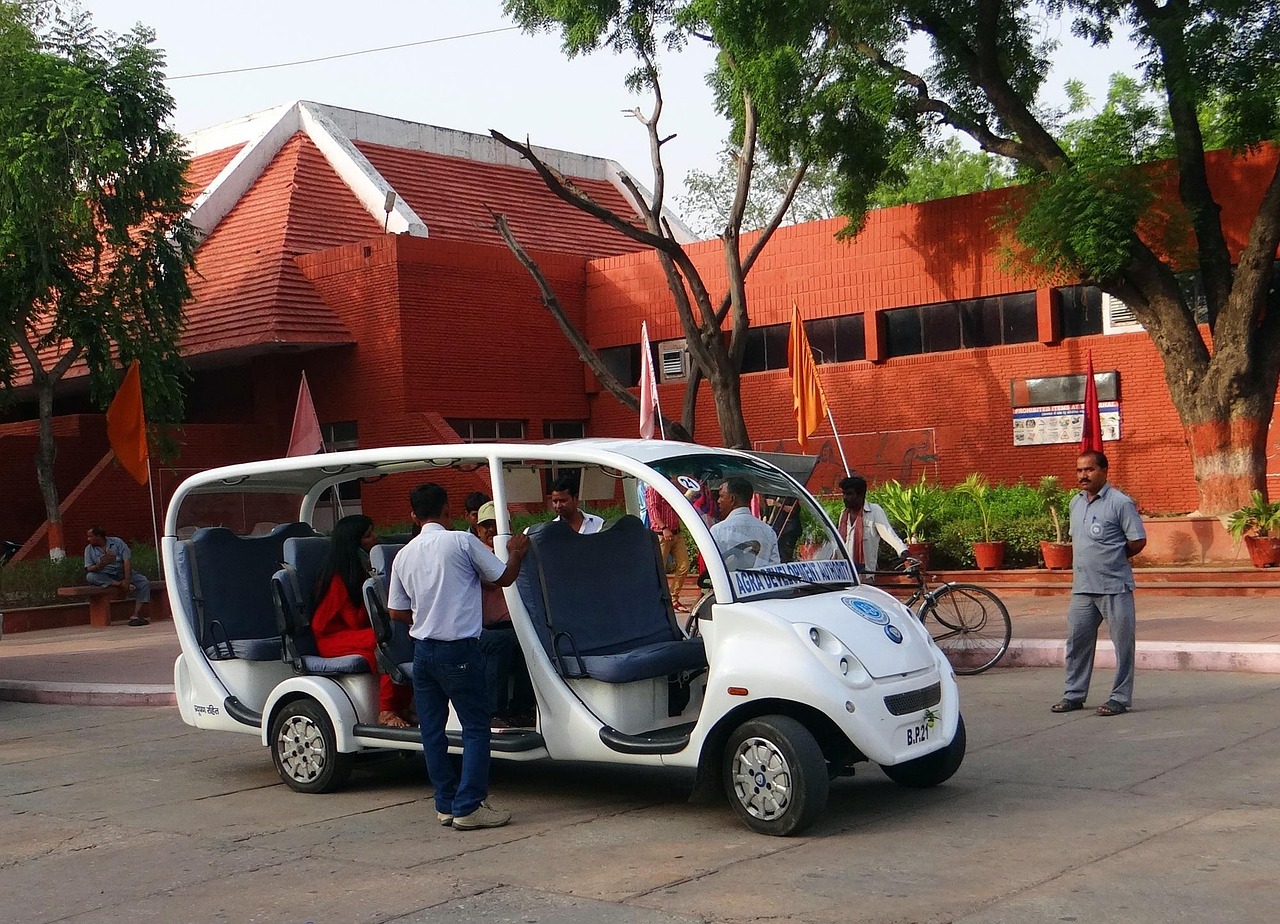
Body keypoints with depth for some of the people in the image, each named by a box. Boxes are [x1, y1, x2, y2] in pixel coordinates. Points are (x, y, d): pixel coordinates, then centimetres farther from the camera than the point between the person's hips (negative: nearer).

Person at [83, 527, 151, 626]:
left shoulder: (117, 542, -1)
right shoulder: (89, 549, 3)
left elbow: (127, 560, -9)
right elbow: (89, 569, -9)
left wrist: (127, 580, -20)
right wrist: (101, 564, -31)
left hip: (122, 573, 0)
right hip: (104, 577, 0)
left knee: (144, 582, -23)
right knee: (90, 576, -31)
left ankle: (136, 614, -29)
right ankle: (119, 585, -31)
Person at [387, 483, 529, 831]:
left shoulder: (404, 555, 7)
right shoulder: (463, 542, -8)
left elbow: (396, 611, 11)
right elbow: (504, 578, -1)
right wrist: (516, 553, 18)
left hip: (422, 651, 6)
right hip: (458, 650, -6)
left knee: (432, 730, 12)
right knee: (476, 729, 1)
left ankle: (445, 804, 17)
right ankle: (468, 807, -3)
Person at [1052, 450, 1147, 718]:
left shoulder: (1120, 503, -9)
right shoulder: (1075, 503, 13)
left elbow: (1138, 541, -8)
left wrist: (1113, 559, 1)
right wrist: (1078, 567, 14)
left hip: (1114, 587, -7)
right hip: (1082, 587, 7)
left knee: (1122, 644, 1)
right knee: (1077, 642, 9)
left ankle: (1120, 698, 8)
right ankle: (1074, 694, 19)